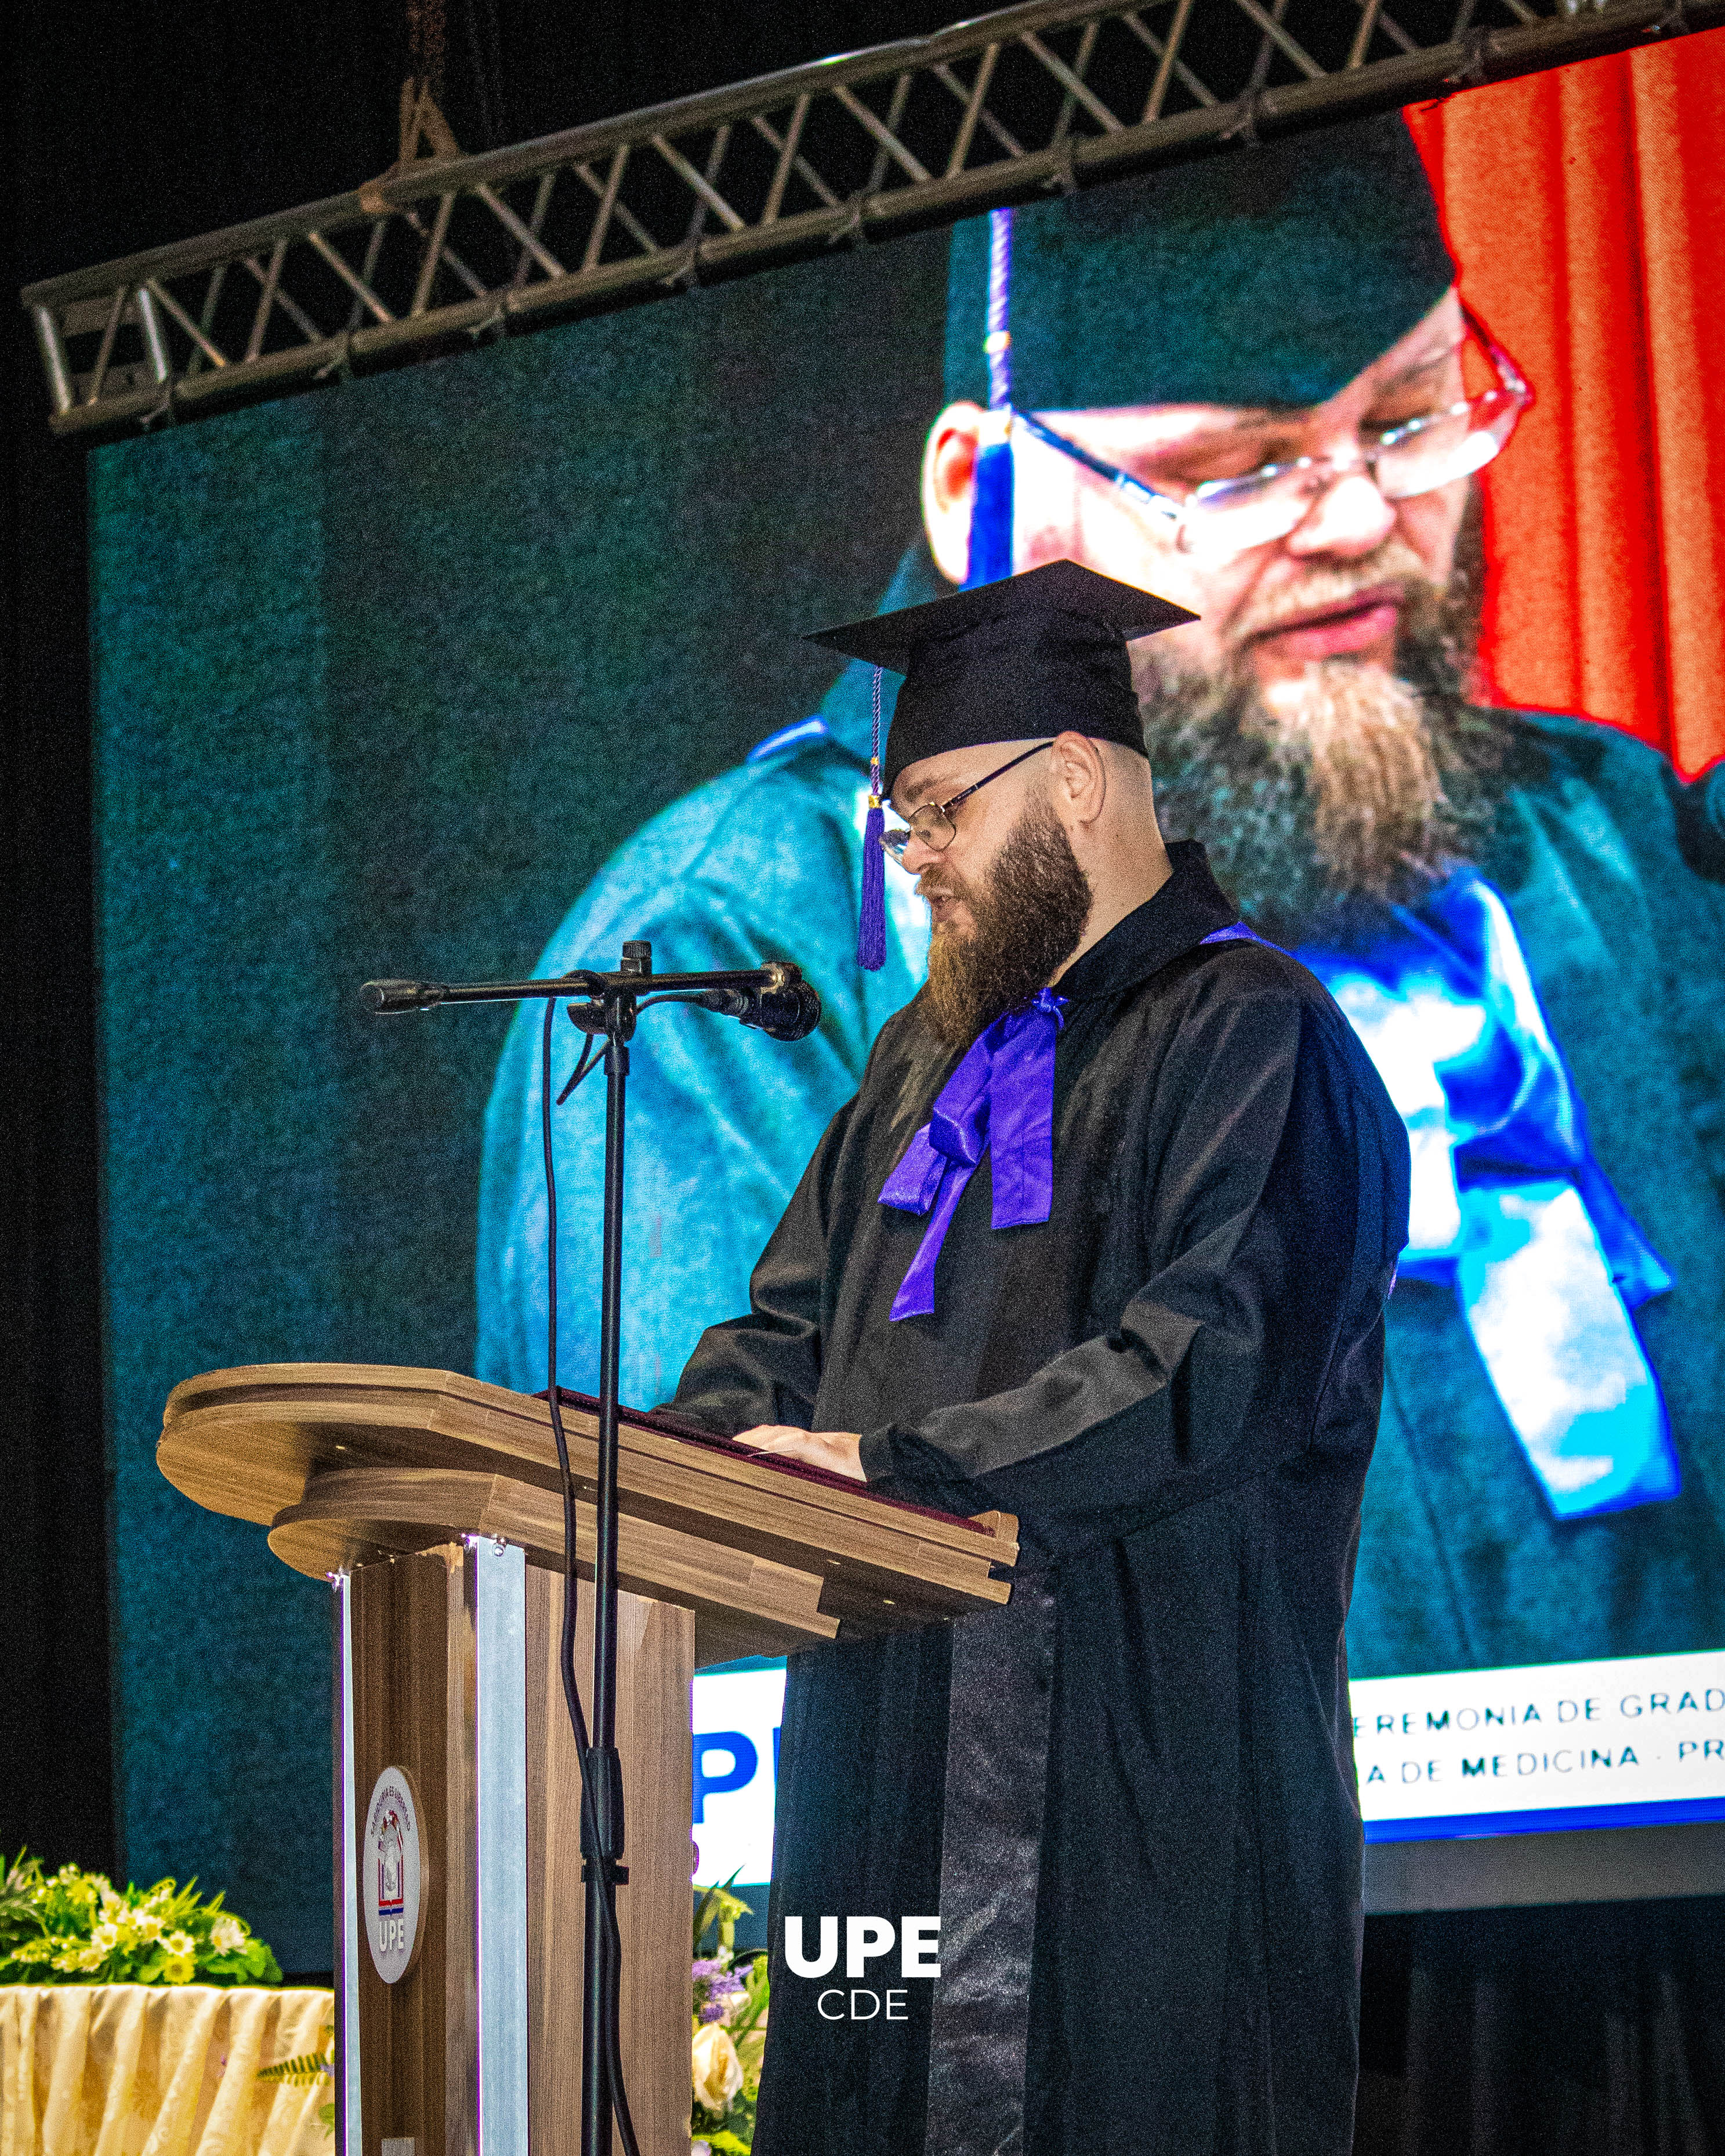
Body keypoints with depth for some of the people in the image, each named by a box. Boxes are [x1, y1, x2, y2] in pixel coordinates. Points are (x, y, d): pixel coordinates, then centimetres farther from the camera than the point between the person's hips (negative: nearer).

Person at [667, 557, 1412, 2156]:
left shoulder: (1249, 1040, -6)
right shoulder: (932, 1059, 21)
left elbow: (1212, 1368, -18)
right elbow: (798, 1331, 20)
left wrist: (900, 1464, -22)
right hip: (909, 1778, 8)